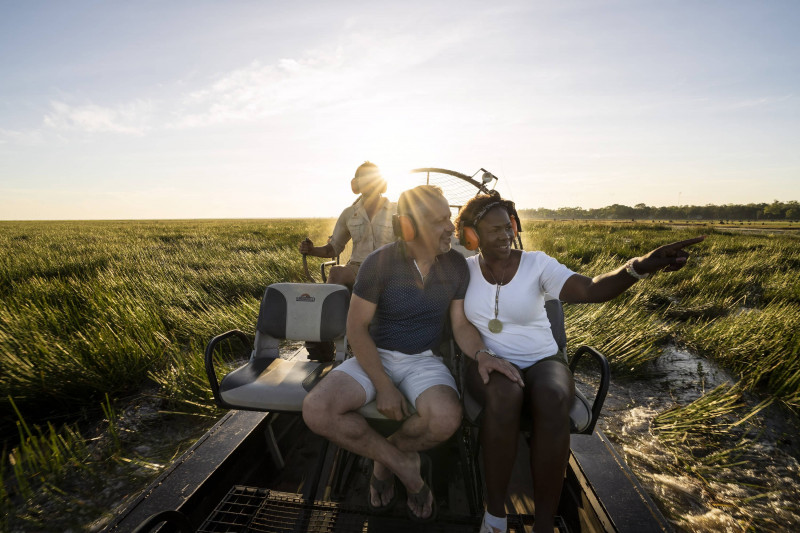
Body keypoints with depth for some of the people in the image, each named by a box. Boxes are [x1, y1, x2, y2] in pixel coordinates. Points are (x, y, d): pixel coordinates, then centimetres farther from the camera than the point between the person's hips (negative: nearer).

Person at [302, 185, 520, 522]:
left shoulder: (455, 264, -6)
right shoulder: (378, 263, -16)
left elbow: (461, 325, 0)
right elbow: (356, 328, -11)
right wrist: (383, 386, -18)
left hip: (423, 360, 1)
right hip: (374, 356, -1)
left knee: (446, 418, -31)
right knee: (316, 410, -25)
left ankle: (385, 460, 4)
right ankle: (403, 463, -2)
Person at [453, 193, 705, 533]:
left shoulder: (536, 263, -4)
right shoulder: (466, 270, 1)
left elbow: (589, 290, -19)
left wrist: (640, 266, -36)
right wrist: (478, 355, -19)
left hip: (542, 362, 1)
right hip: (488, 363, 0)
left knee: (552, 399, -35)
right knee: (505, 395, -36)